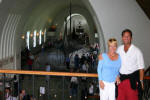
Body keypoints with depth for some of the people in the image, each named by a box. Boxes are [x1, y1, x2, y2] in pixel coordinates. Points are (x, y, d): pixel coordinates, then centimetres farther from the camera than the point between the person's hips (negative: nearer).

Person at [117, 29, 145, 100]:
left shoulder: (137, 51, -9)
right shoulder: (119, 49, 5)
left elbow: (141, 68, -7)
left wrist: (140, 81, -10)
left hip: (132, 79, -4)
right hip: (121, 78, 4)